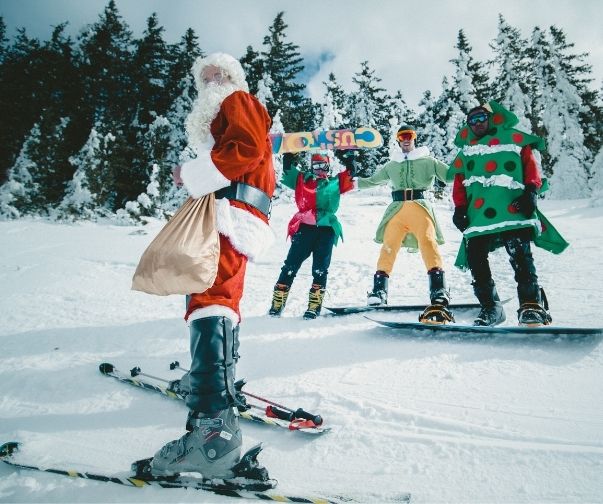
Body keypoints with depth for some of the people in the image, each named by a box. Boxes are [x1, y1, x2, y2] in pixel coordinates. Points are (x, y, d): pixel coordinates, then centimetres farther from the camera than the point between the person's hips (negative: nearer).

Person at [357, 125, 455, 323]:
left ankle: (439, 293, -28)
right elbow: (372, 181, 35)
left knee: (428, 242, -22)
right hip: (397, 209, 3)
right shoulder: (391, 165, 26)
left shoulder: (428, 161, 18)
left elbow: (450, 175, 10)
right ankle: (379, 292, -12)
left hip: (420, 207, -2)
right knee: (388, 246, -12)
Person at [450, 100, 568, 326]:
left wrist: (531, 191, -7)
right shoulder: (466, 151, 26)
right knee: (475, 257, -5)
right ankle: (490, 307, 6)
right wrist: (459, 208, 6)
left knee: (519, 254, -18)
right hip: (478, 213, 4)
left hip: (512, 208, -3)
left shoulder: (513, 138, 16)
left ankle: (532, 304, -8)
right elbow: (459, 182, 20)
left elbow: (531, 162, 7)